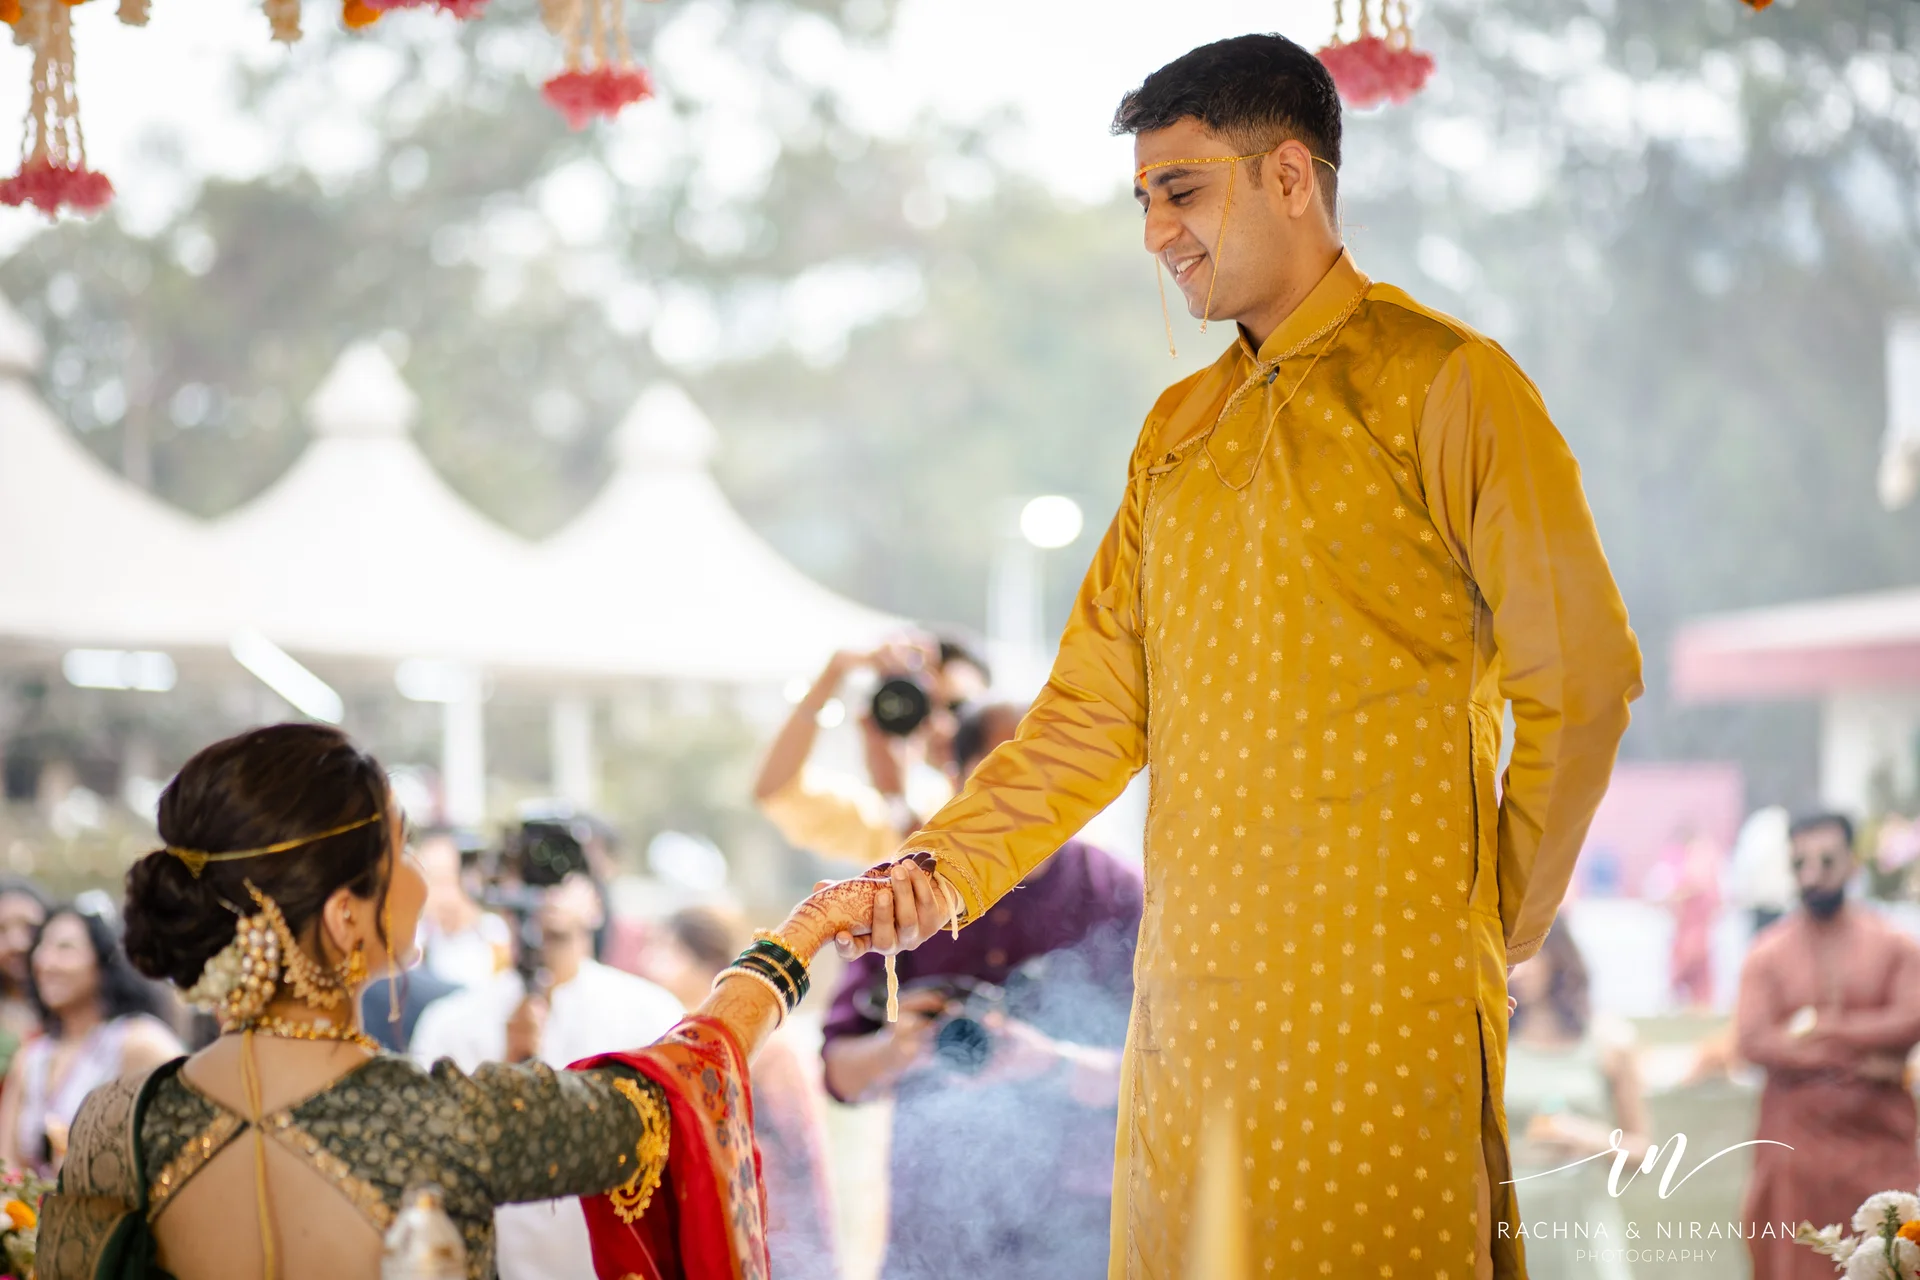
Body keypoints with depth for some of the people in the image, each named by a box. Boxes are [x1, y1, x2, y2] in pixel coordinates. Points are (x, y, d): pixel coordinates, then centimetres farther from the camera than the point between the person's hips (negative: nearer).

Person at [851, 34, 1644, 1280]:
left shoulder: (1447, 385, -4)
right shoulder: (1180, 428, 17)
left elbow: (1583, 677, -4)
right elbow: (1098, 709, 13)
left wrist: (1498, 924, 0)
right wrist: (942, 865, 0)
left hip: (1376, 1001, -6)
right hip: (1190, 992, 6)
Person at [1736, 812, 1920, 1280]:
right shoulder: (1767, 954, 0)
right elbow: (1754, 1041, -11)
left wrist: (1822, 1029, -13)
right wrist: (1856, 1061, -13)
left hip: (1879, 1132, 0)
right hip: (1798, 1133, 0)